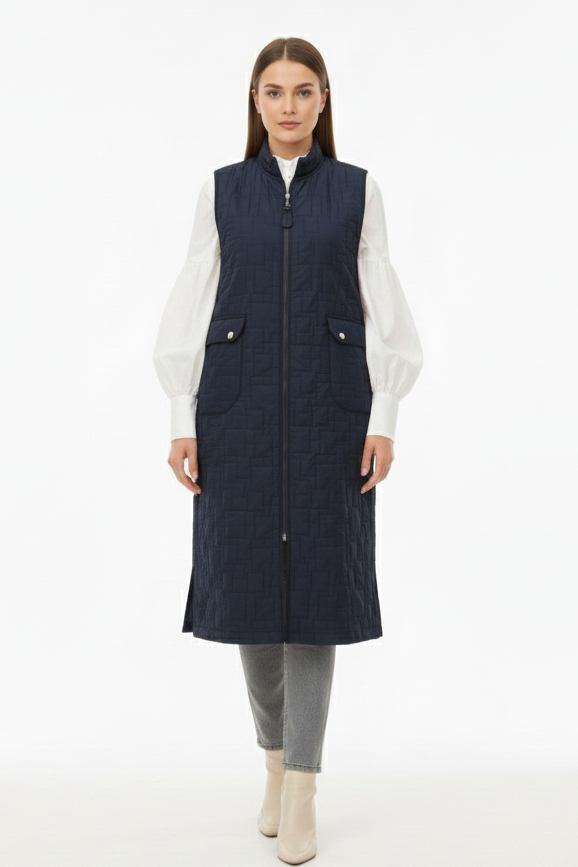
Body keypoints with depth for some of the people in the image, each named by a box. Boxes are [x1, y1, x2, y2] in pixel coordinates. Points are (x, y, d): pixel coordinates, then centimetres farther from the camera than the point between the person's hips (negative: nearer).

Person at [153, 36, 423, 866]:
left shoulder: (357, 190, 8)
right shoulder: (222, 190, 9)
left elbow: (383, 311, 4)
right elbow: (191, 307, 6)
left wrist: (384, 418, -4)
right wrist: (182, 420, -1)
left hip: (330, 408, -1)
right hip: (238, 408, 1)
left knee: (319, 585, -3)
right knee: (249, 581, 5)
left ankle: (301, 795, 7)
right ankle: (275, 758, 28)